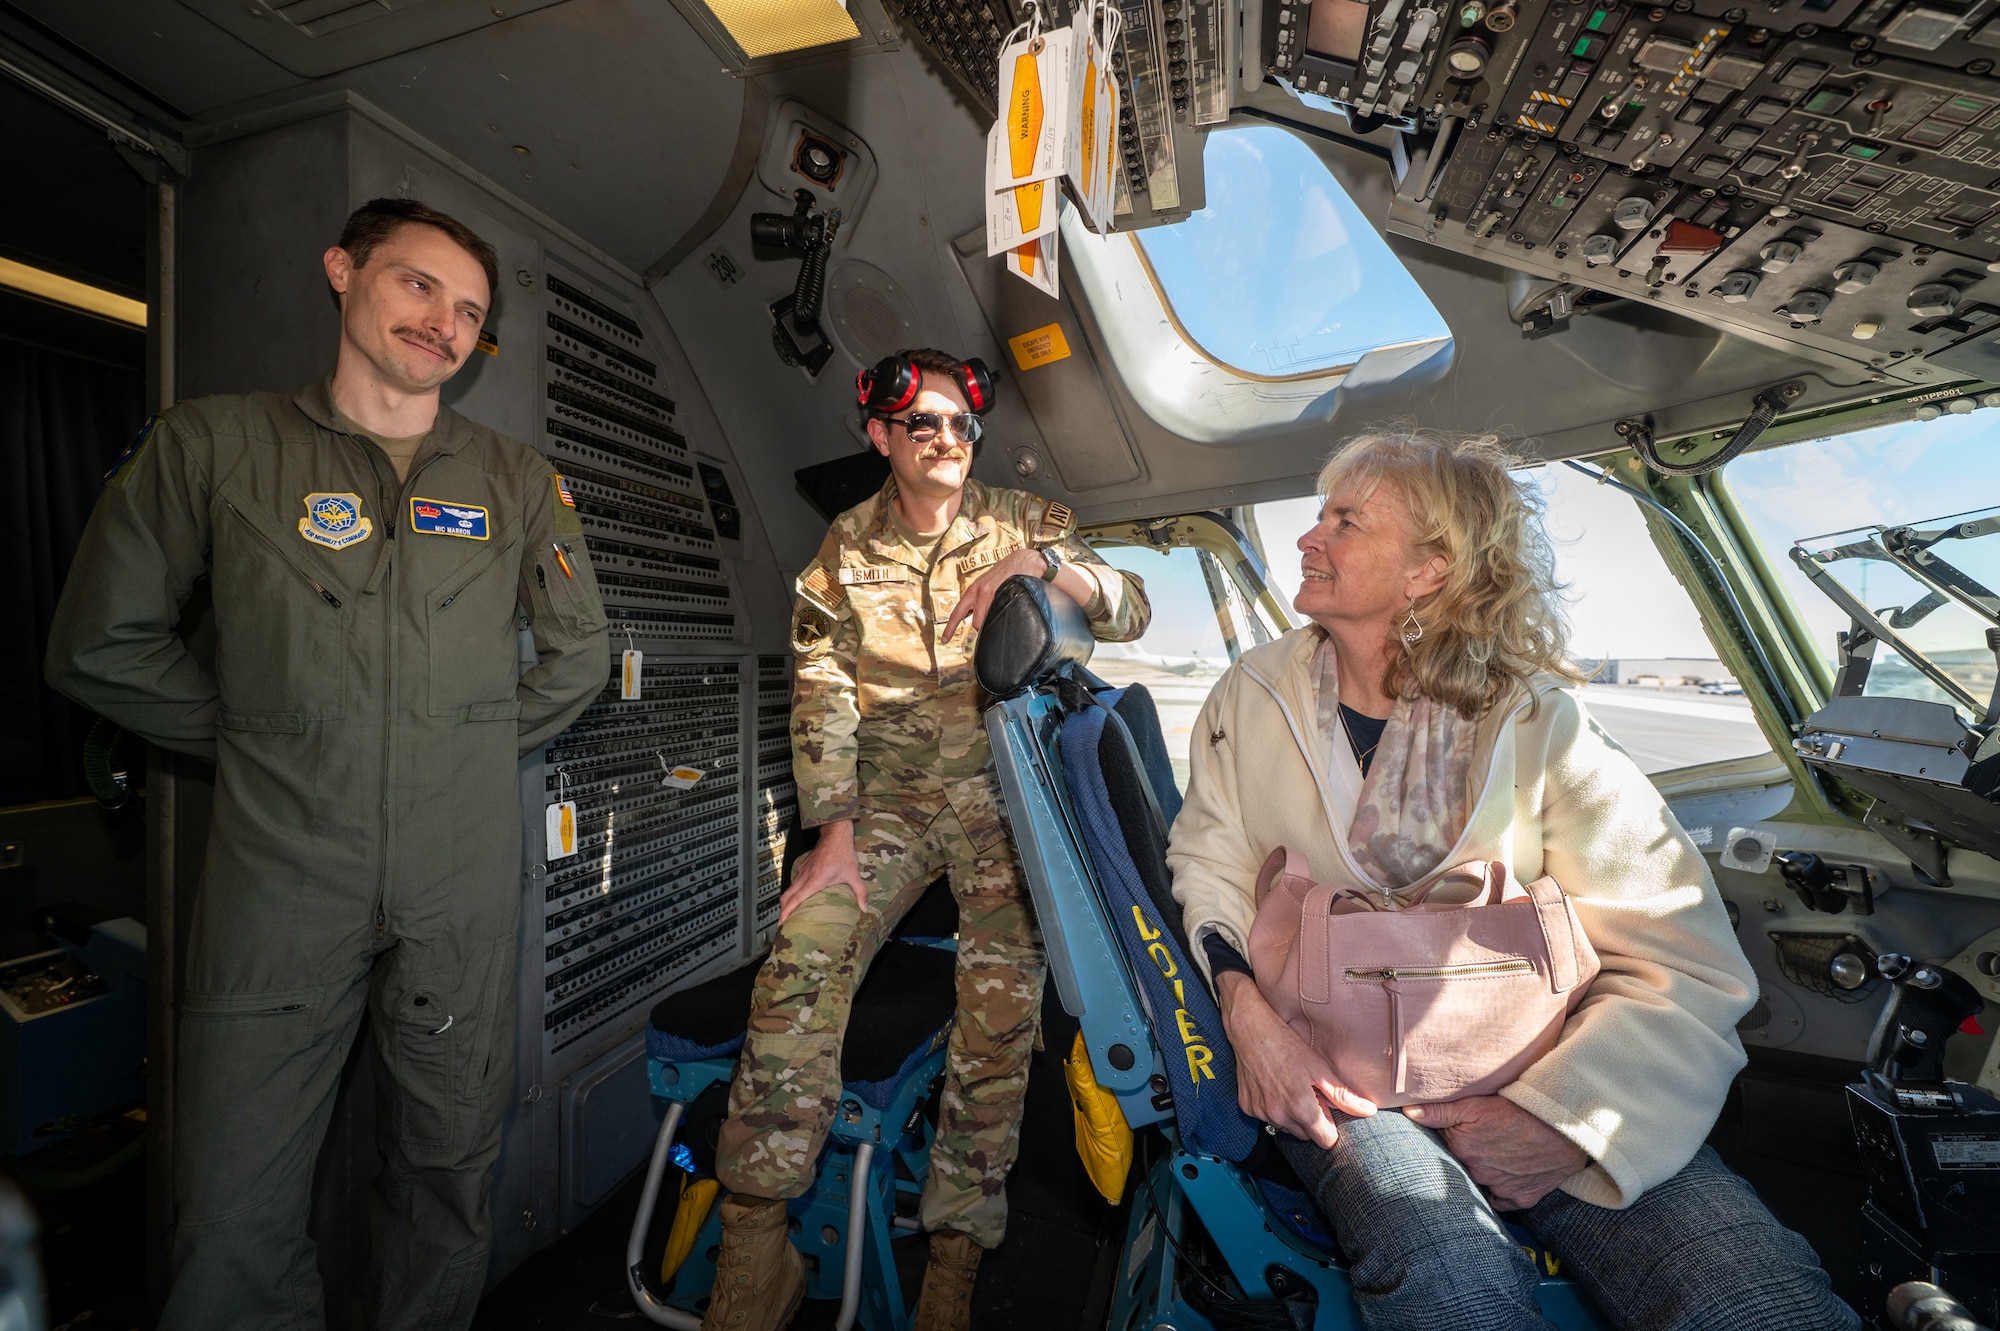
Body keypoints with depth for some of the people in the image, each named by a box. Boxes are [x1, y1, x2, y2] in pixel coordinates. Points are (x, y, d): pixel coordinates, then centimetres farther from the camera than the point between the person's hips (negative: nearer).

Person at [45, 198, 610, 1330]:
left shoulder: (519, 480, 7)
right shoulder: (212, 444, 4)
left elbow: (579, 655, 11)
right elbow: (102, 642, 8)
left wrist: (477, 746, 7)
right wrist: (250, 738, 3)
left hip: (464, 886, 1)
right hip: (280, 878, 0)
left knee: (452, 1169, 15)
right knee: (237, 1211, 8)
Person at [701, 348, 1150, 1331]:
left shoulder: (1024, 523, 7)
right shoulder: (846, 548, 8)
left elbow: (1131, 615, -2)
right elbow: (820, 697, 1)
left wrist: (1041, 561, -21)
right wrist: (837, 832, -9)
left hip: (1002, 793, 0)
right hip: (886, 797, 1)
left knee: (1001, 1010, -10)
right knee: (800, 970, -17)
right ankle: (755, 1249, -3)